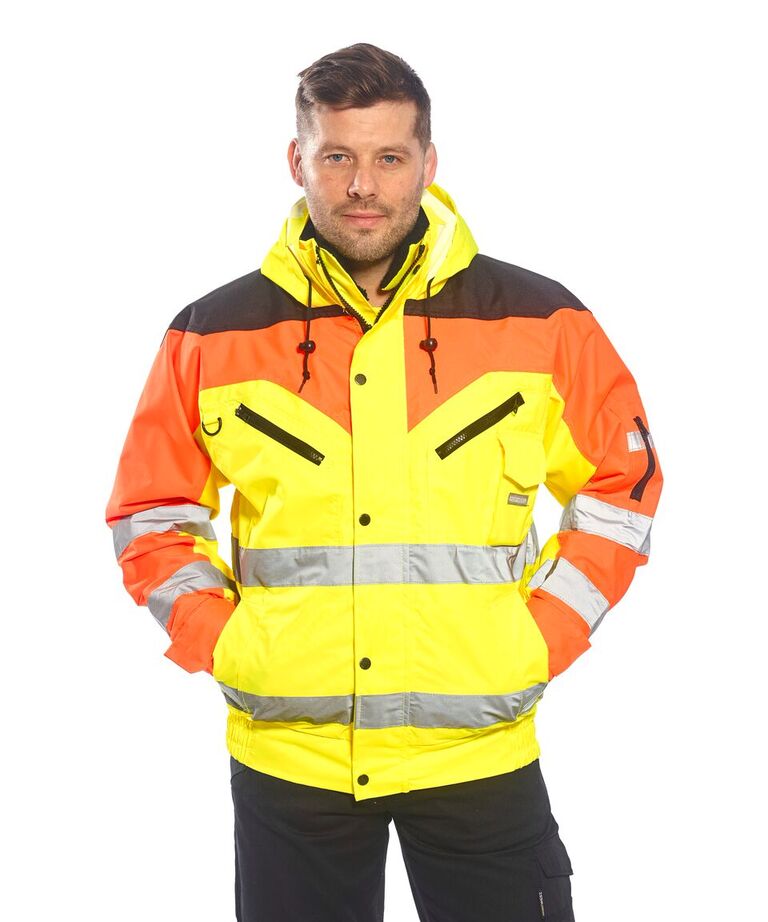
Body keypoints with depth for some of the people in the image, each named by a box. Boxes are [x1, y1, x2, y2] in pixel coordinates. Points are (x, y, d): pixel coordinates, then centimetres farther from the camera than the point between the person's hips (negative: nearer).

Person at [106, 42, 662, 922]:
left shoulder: (542, 323, -2)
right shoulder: (213, 337, 1)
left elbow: (622, 480, 7)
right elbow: (151, 511, 10)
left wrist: (544, 636, -1)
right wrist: (216, 641, -2)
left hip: (480, 747, 0)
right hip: (283, 754, 1)